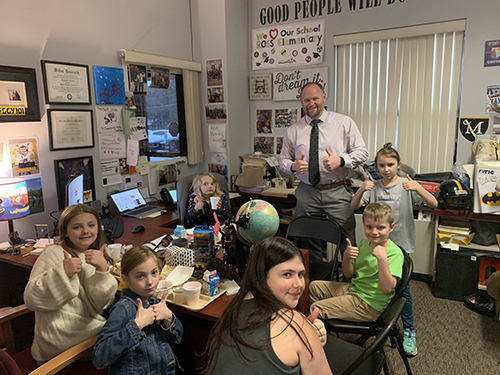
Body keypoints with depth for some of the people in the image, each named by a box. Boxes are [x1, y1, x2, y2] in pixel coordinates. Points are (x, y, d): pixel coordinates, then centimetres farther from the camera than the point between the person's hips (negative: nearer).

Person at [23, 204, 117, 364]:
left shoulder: (96, 256, 7)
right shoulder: (54, 253, -10)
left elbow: (101, 304, -6)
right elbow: (31, 300, -17)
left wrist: (102, 270, -22)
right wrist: (62, 273, -29)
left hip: (88, 326, 6)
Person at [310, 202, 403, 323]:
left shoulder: (394, 253, -20)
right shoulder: (363, 243, 3)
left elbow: (387, 288, -29)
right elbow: (349, 274, 8)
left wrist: (382, 258, -38)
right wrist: (346, 257, -13)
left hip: (369, 304, -8)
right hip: (353, 288, 8)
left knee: (316, 308, -12)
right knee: (315, 286, 14)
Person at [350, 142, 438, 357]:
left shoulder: (407, 185, -7)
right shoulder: (373, 187, -1)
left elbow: (433, 204, -15)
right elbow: (354, 206, -10)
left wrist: (417, 188, -33)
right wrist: (361, 190, -29)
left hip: (401, 245, -2)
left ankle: (409, 331, 20)